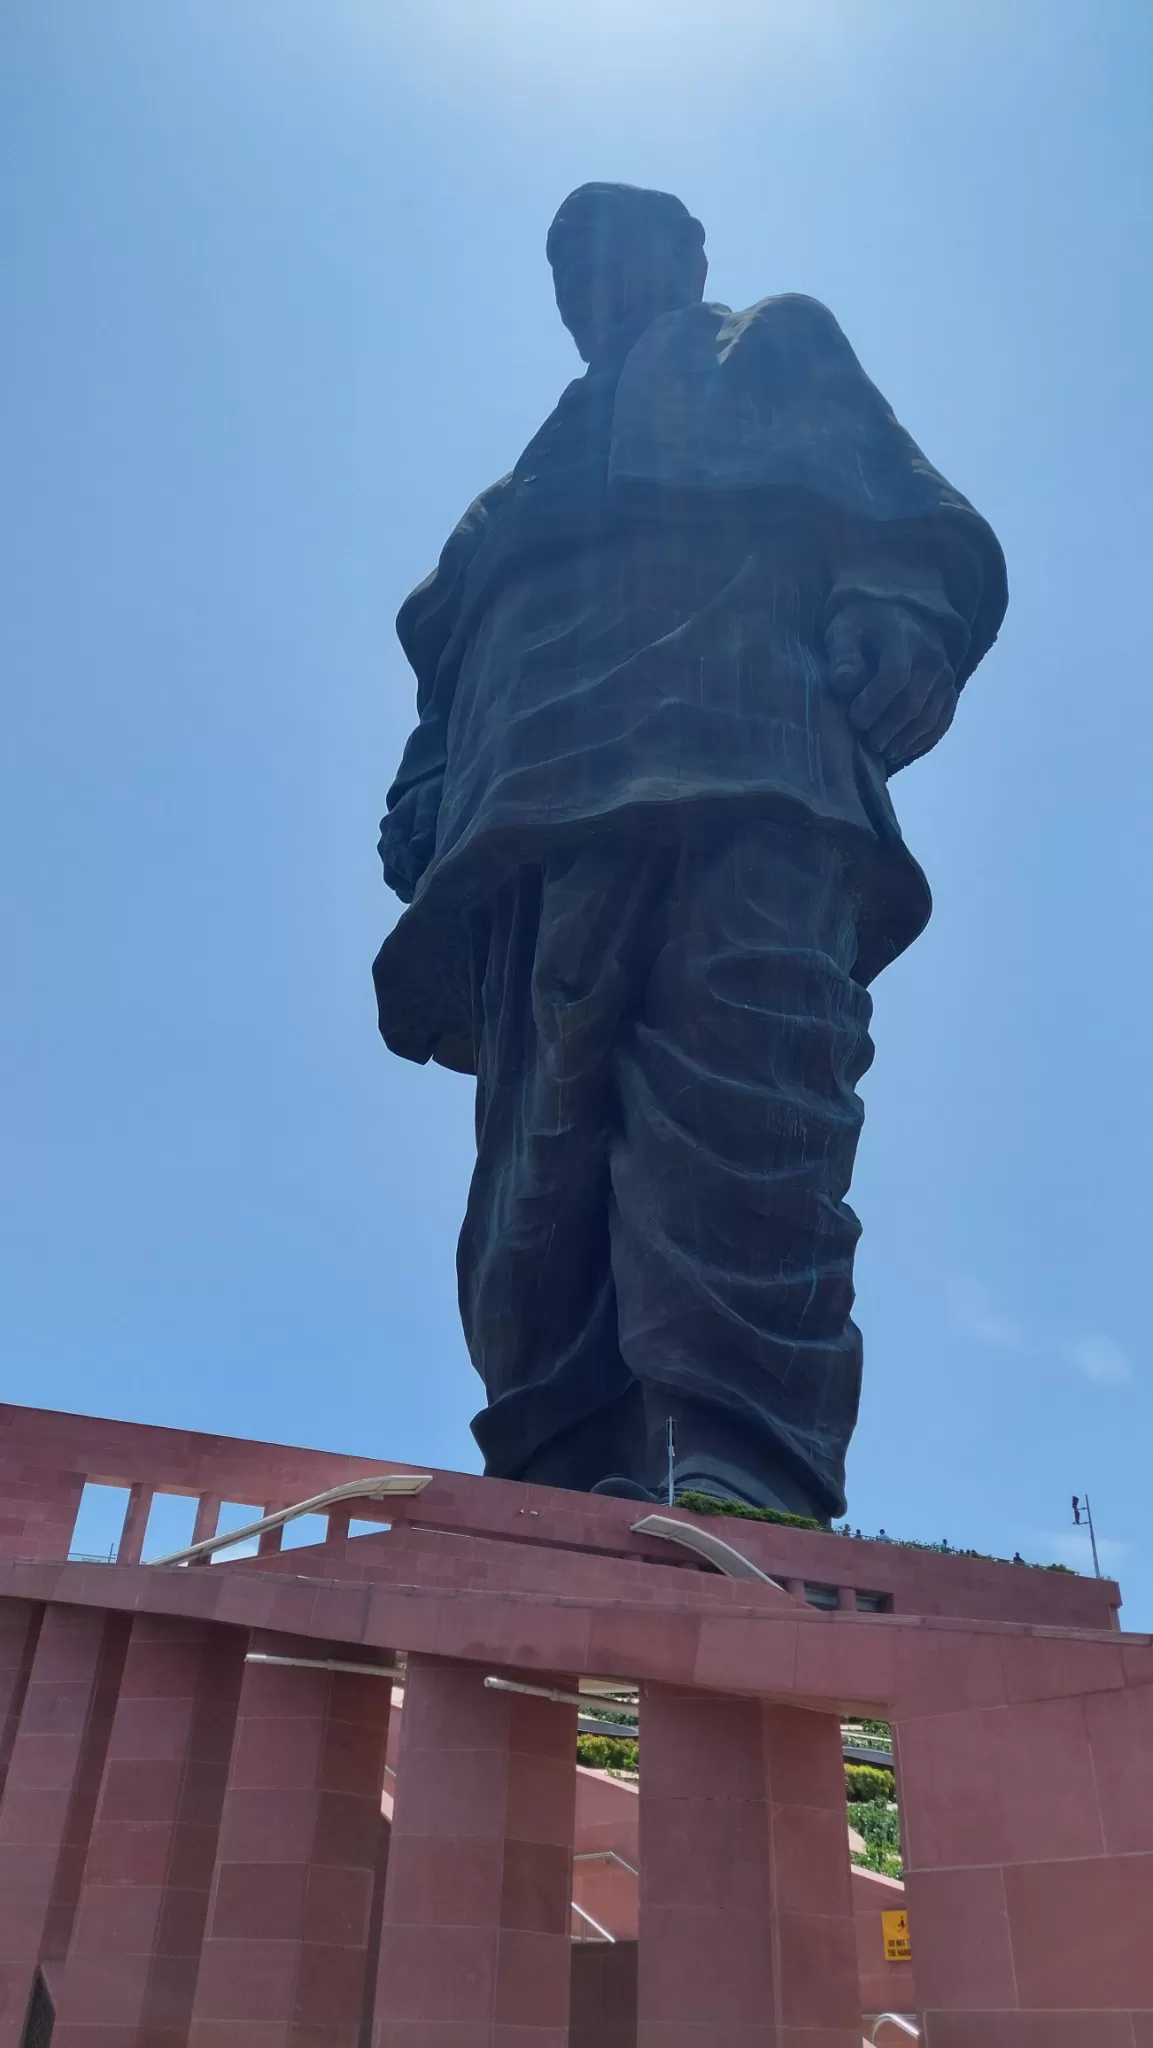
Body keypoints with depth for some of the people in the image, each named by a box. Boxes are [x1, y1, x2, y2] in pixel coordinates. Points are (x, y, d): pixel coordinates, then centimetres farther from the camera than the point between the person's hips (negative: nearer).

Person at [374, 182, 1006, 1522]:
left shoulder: (780, 356, 31)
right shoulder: (529, 491, 42)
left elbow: (922, 533, 15)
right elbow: (451, 682, 29)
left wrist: (884, 638, -8)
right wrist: (425, 826, 10)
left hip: (747, 777, -3)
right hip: (541, 814, 4)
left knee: (735, 1104, -25)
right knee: (544, 1153, -14)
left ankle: (740, 1479, -34)